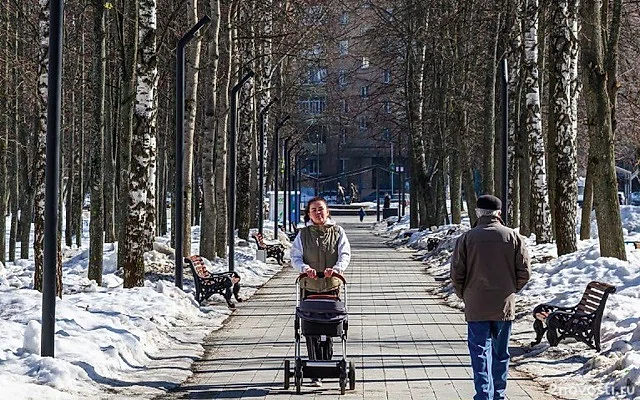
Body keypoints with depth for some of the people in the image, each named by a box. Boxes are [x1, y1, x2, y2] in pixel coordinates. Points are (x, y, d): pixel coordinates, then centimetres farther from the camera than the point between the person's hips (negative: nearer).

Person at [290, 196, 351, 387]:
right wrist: (305, 268, -22)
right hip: (309, 287, 0)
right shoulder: (303, 234, 5)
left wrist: (336, 268, -24)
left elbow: (345, 254, -4)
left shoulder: (337, 232, 5)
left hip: (331, 286, 0)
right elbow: (295, 257, 0)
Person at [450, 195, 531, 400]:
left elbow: (456, 274, -5)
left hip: (476, 307, -2)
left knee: (480, 354, -1)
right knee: (501, 354, 15)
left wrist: (465, 296, 11)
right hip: (505, 306, 2)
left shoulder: (467, 238, -6)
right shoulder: (513, 237, -2)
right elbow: (525, 272, -1)